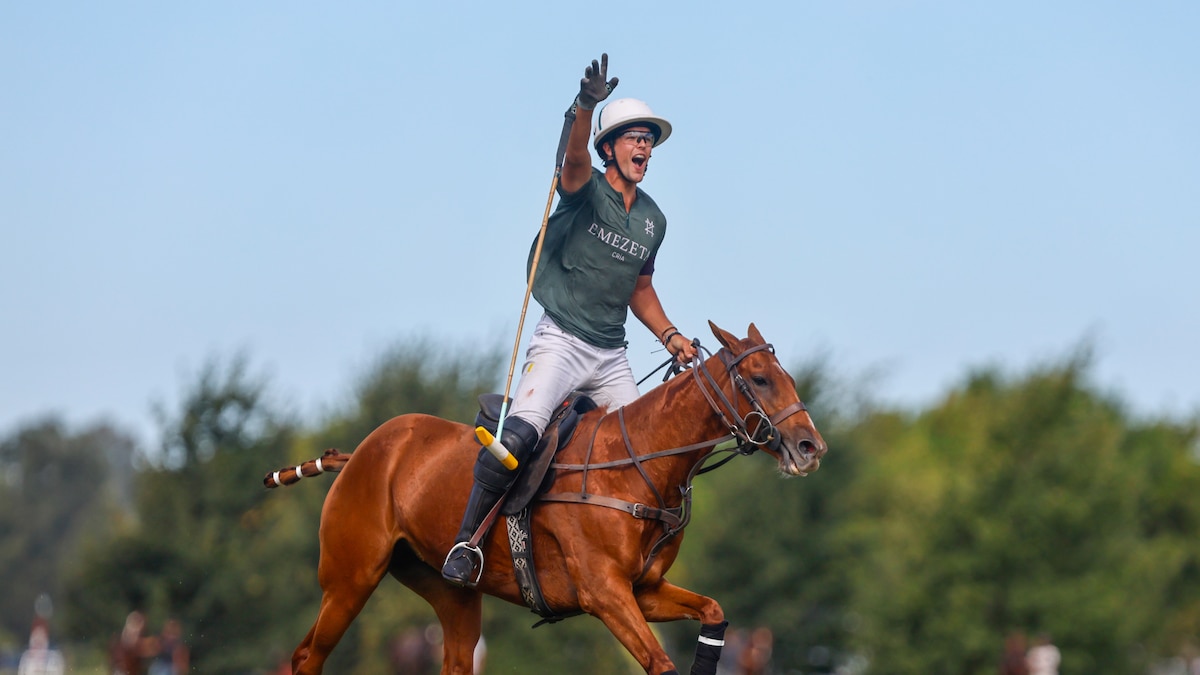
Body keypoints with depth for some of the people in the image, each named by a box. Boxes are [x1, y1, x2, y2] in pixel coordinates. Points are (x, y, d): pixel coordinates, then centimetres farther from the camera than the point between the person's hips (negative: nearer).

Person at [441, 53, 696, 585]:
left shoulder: (652, 220, 14)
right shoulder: (587, 188, -4)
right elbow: (574, 156, -29)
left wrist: (668, 335, 12)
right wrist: (586, 106, -49)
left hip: (611, 356, 7)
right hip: (561, 342, -7)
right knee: (519, 434, -26)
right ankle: (466, 541, -18)